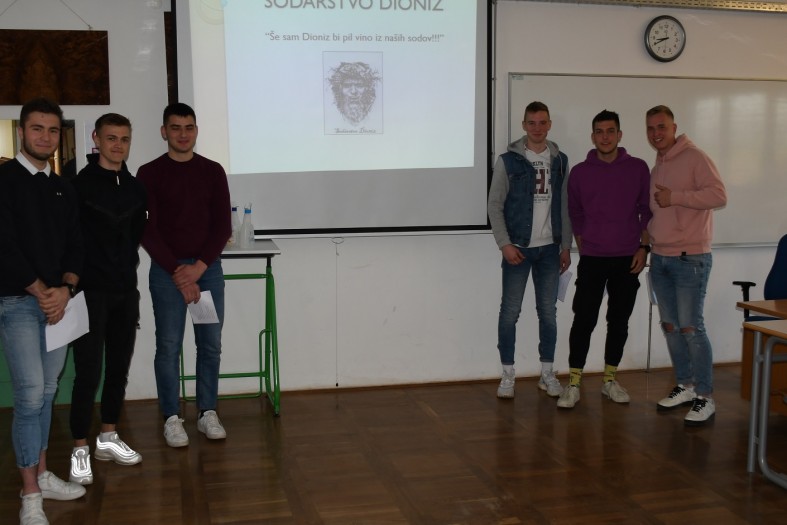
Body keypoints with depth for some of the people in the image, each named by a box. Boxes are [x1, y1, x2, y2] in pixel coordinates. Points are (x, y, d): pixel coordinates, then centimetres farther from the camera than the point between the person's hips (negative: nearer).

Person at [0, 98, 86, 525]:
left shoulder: (63, 190, 13)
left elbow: (75, 247, 10)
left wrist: (65, 289, -7)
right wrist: (41, 291, -11)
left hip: (58, 300, 6)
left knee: (46, 392, 11)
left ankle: (42, 476, 22)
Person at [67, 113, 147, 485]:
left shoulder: (135, 187, 9)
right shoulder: (79, 185, -9)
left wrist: (128, 264, 13)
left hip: (126, 290, 6)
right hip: (91, 291, -6)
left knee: (119, 368, 13)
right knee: (89, 372, -5)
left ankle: (108, 438, 27)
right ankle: (80, 451, 6)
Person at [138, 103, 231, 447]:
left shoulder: (213, 171, 7)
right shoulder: (149, 173, 0)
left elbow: (223, 226, 3)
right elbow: (146, 230, -5)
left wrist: (199, 266, -9)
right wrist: (177, 271, -12)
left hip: (208, 268, 2)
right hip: (166, 270, -2)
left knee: (211, 344, 4)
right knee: (168, 346, 0)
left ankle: (208, 413, 16)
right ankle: (172, 417, 11)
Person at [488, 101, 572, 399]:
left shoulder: (560, 161, 7)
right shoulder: (508, 160, -4)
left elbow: (565, 206, 9)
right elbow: (495, 205, -5)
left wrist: (566, 245, 6)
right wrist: (504, 243, -13)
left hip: (549, 248, 3)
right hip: (518, 248, -3)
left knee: (548, 312, 8)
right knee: (510, 312, 1)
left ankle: (547, 373, 19)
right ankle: (508, 375, 11)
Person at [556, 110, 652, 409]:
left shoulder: (638, 168, 2)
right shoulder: (580, 172, 2)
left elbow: (647, 211, 5)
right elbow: (574, 214, 9)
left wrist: (643, 247, -2)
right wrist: (582, 248, 6)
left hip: (627, 259, 1)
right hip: (592, 259, -1)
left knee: (619, 321, 8)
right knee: (583, 320, -4)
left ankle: (609, 380, 20)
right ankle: (573, 384, 1)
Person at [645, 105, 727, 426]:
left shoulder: (694, 158, -8)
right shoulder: (656, 169, 16)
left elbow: (719, 195, -19)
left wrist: (676, 197, -21)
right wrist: (645, 243, 13)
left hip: (690, 258, -8)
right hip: (660, 258, 8)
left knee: (691, 328, -8)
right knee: (670, 325, 11)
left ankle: (705, 398, 1)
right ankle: (685, 386, 24)